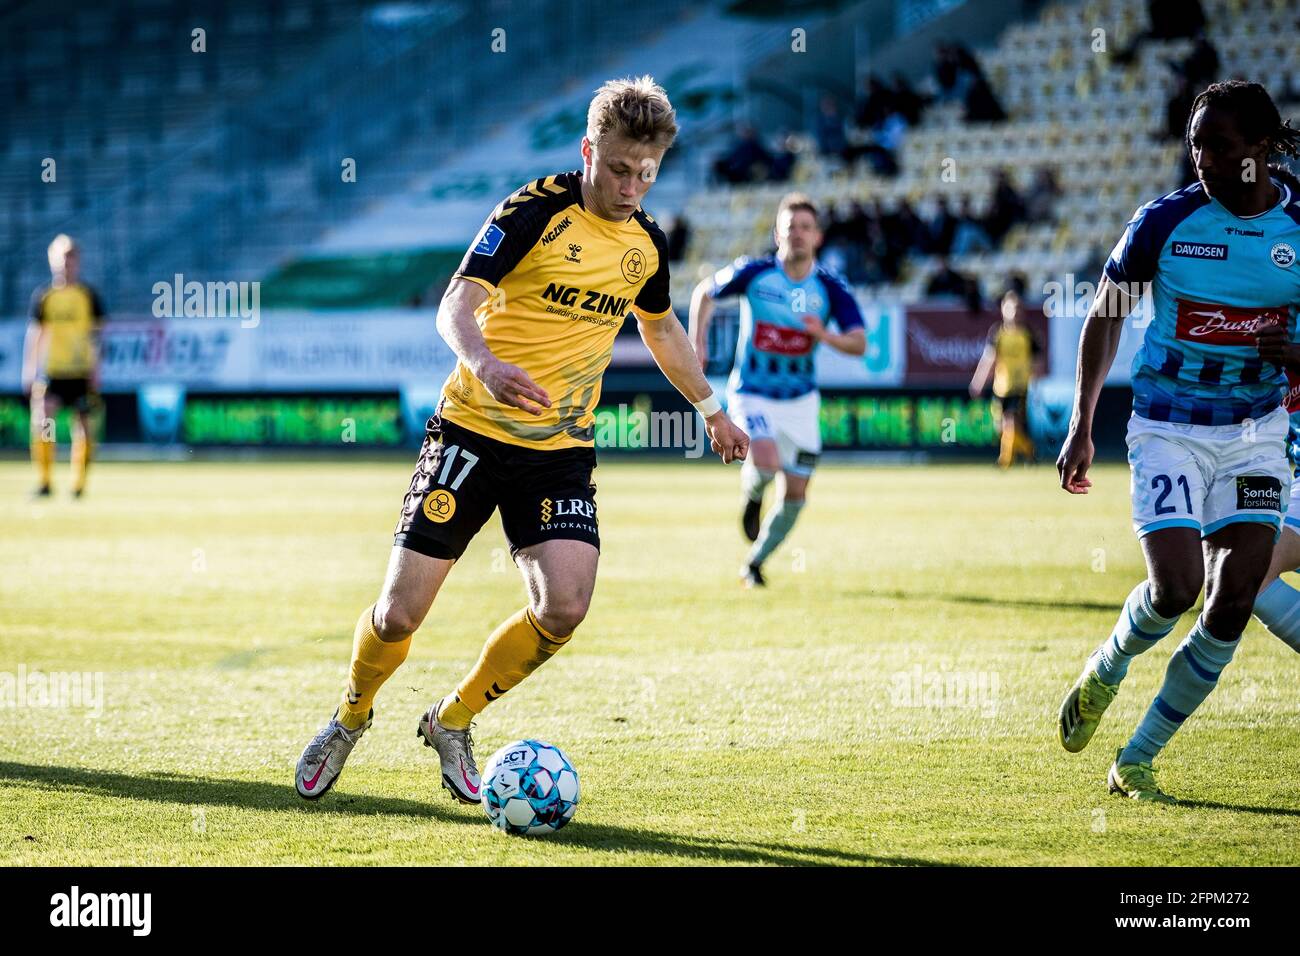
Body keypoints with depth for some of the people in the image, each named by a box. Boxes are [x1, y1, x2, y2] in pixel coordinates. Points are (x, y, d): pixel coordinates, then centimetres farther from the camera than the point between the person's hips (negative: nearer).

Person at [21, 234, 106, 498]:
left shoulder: (89, 296, 3)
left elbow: (96, 335, 4)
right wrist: (29, 369, 4)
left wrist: (95, 371, -2)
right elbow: (34, 333, 8)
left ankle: (79, 484, 11)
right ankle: (43, 481, -5)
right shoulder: (43, 296, 5)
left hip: (81, 373, 0)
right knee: (41, 423, -14)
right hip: (51, 372, 0)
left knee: (84, 427, -1)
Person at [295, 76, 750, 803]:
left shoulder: (647, 242, 6)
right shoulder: (536, 211, -12)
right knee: (400, 612, -6)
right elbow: (457, 304, -22)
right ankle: (350, 719, 27)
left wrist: (711, 408, 36)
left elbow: (661, 328, 27)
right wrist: (484, 363, -43)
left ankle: (453, 722, 8)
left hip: (562, 449, 4)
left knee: (565, 607, -17)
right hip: (472, 433, -4)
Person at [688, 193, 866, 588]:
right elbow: (705, 293, 6)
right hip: (752, 395, -3)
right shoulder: (753, 273, -11)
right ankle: (752, 497, 8)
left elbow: (859, 343, -13)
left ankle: (754, 563, 25)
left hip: (801, 400, 3)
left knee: (795, 493, 2)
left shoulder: (831, 288, -8)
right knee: (765, 461, -30)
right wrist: (697, 343, -5)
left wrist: (825, 335, -32)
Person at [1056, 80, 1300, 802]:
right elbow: (1105, 316, 3)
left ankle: (1136, 761, 7)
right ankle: (1106, 669, 21)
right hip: (1168, 427, -2)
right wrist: (1080, 428, -1)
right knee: (1175, 588, -16)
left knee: (1234, 600, -6)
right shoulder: (1165, 221, -9)